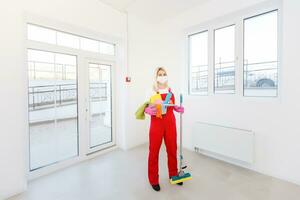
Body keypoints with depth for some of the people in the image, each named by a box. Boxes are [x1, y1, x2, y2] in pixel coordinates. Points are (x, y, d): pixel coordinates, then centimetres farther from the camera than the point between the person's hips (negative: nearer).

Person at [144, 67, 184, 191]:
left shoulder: (170, 90, 10)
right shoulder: (152, 90, -5)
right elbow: (146, 106, -5)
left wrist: (179, 109, -3)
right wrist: (149, 110, -27)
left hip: (170, 122, 5)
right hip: (157, 122, -4)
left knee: (172, 149, 13)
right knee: (154, 150, 3)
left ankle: (173, 174, 37)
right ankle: (154, 180, 23)